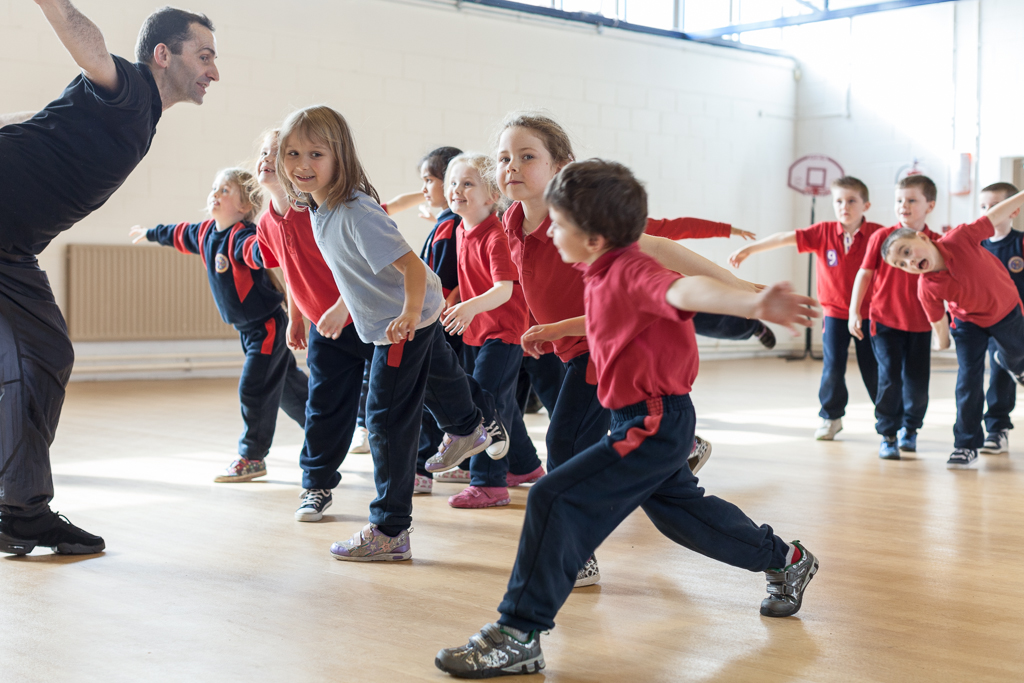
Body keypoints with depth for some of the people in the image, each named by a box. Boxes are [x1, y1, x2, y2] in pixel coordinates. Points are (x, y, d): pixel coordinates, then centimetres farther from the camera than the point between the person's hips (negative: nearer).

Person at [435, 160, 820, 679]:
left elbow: (684, 290, -45)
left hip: (654, 423, -11)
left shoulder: (629, 271, -24)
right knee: (679, 507, 28)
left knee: (555, 500, -16)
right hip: (654, 421, 11)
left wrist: (754, 304, -62)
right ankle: (785, 561, 48)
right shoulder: (606, 273, 5)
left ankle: (518, 637, -11)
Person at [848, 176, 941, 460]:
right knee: (889, 378, -5)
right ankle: (887, 435, 7)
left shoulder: (936, 243, -1)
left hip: (920, 325, 2)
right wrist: (854, 311, -4)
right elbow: (864, 274, -1)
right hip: (885, 321, -2)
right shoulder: (882, 237, -5)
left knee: (917, 381, 7)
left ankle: (910, 428, 31)